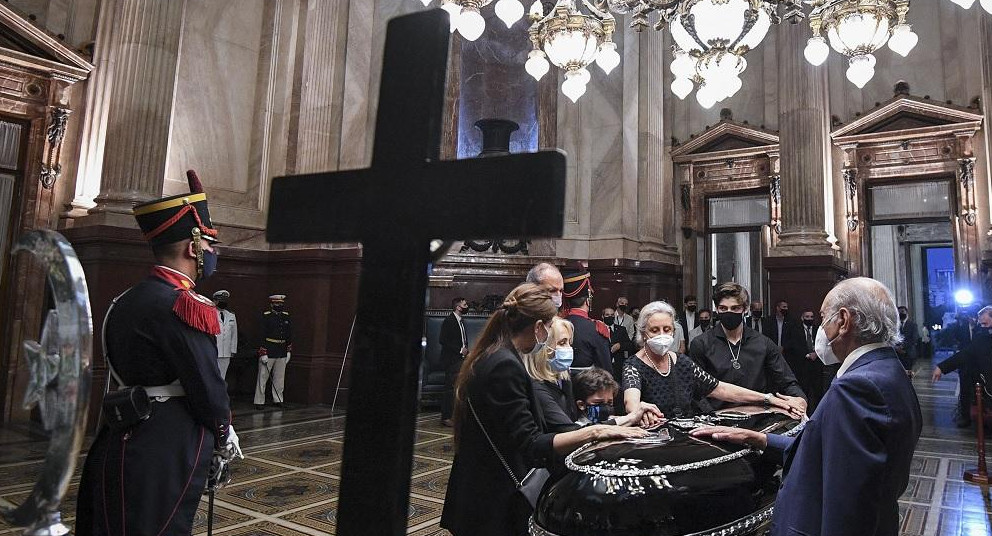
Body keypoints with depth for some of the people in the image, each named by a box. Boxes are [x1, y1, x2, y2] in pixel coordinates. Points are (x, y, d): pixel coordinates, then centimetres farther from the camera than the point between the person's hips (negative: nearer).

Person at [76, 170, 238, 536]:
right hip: (165, 462, -9)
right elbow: (207, 386, -19)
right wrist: (224, 434, 0)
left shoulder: (125, 302, 9)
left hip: (120, 448, 9)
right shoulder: (184, 306, -21)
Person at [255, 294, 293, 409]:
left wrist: (289, 351, 12)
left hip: (282, 354, 5)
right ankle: (259, 401, 7)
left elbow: (289, 335, 15)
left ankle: (277, 400, 21)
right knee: (262, 377, 1)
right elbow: (262, 335, -11)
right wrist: (263, 353, -15)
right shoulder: (266, 316, -7)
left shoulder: (286, 316, 9)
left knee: (279, 378, 11)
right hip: (268, 352, -5)